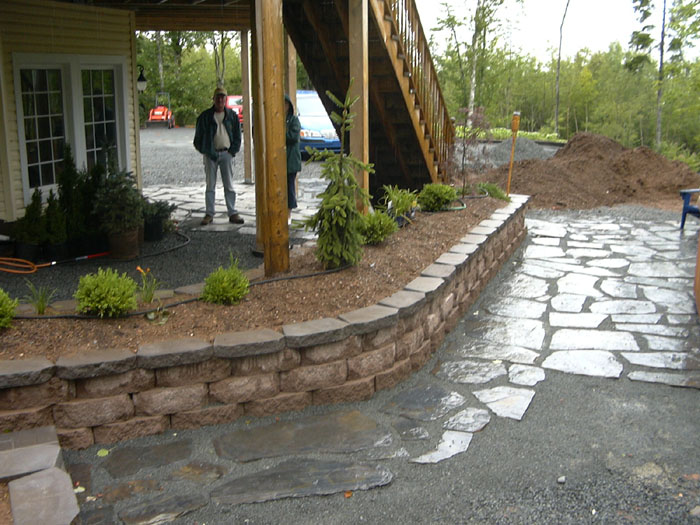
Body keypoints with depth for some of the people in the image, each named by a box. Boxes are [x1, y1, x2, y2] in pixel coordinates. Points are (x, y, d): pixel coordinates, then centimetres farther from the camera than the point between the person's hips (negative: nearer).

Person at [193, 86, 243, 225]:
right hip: (210, 154, -1)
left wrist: (232, 151, 0)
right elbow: (198, 137, 7)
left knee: (229, 185, 3)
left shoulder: (232, 115, 6)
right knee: (210, 186, 3)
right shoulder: (205, 116, 2)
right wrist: (205, 151, -1)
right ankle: (209, 214, 9)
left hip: (226, 153, 1)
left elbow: (237, 136, 10)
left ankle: (232, 213, 7)